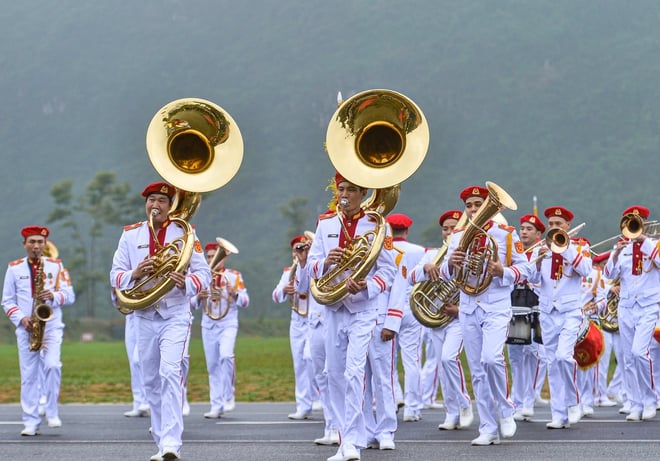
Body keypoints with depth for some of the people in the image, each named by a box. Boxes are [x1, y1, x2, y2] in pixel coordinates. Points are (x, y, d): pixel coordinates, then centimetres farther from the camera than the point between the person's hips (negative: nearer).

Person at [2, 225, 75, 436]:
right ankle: (31, 423, 5)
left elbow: (70, 295, 4)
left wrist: (55, 296, -18)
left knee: (52, 365, -20)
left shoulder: (56, 266, 6)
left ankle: (52, 413, -3)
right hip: (26, 329, 1)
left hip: (51, 326, -1)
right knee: (29, 375, 1)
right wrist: (20, 318, -10)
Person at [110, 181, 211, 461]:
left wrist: (186, 283, -24)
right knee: (151, 382, 7)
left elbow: (203, 272, -2)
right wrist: (134, 274, -18)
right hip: (144, 317, 4)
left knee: (170, 373, -20)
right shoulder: (130, 235, 9)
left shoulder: (185, 233, 3)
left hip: (175, 315, -4)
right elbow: (115, 275, 4)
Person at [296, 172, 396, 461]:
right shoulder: (325, 224, 9)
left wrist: (366, 286, -23)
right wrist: (325, 262, -17)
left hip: (363, 309, -5)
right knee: (335, 374, 7)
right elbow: (310, 266, 6)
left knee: (354, 371, -17)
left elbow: (388, 270, -4)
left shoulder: (377, 225, -2)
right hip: (333, 308, 5)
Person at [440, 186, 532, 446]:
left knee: (491, 358, -24)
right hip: (468, 309, 4)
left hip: (496, 307, -4)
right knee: (477, 372, 4)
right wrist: (450, 263, -14)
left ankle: (506, 411, -1)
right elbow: (445, 274, 9)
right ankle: (489, 429, 9)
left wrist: (503, 272, -19)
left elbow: (524, 268, 0)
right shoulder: (458, 236, 9)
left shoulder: (506, 234, 0)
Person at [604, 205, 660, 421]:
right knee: (629, 359, 3)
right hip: (626, 308, 4)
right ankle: (636, 406, 9)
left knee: (639, 351, -19)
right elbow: (610, 274, -1)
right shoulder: (622, 247, 9)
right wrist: (616, 253, -15)